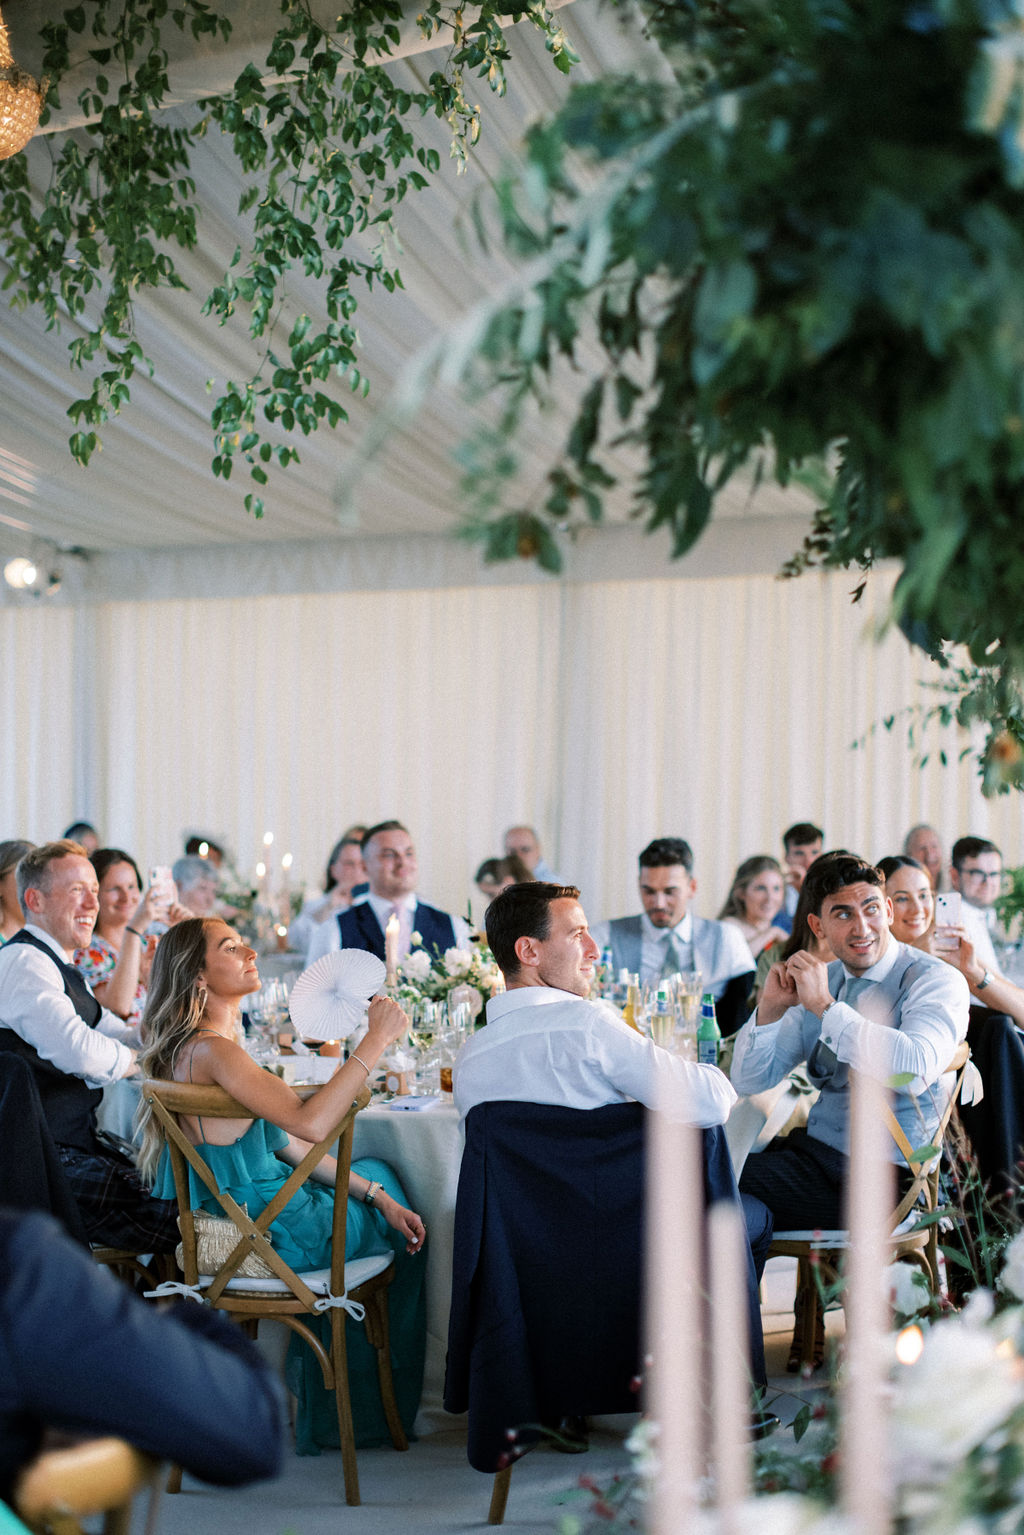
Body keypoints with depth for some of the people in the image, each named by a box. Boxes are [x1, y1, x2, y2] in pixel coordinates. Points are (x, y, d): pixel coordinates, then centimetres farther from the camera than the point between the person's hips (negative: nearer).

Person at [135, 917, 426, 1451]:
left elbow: (283, 1142, 11)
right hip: (274, 1235, -9)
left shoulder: (215, 1044, 9)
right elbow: (309, 1122, -36)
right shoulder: (210, 1050, -24)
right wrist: (375, 1040, -33)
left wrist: (375, 1194, 6)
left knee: (379, 1174, 25)